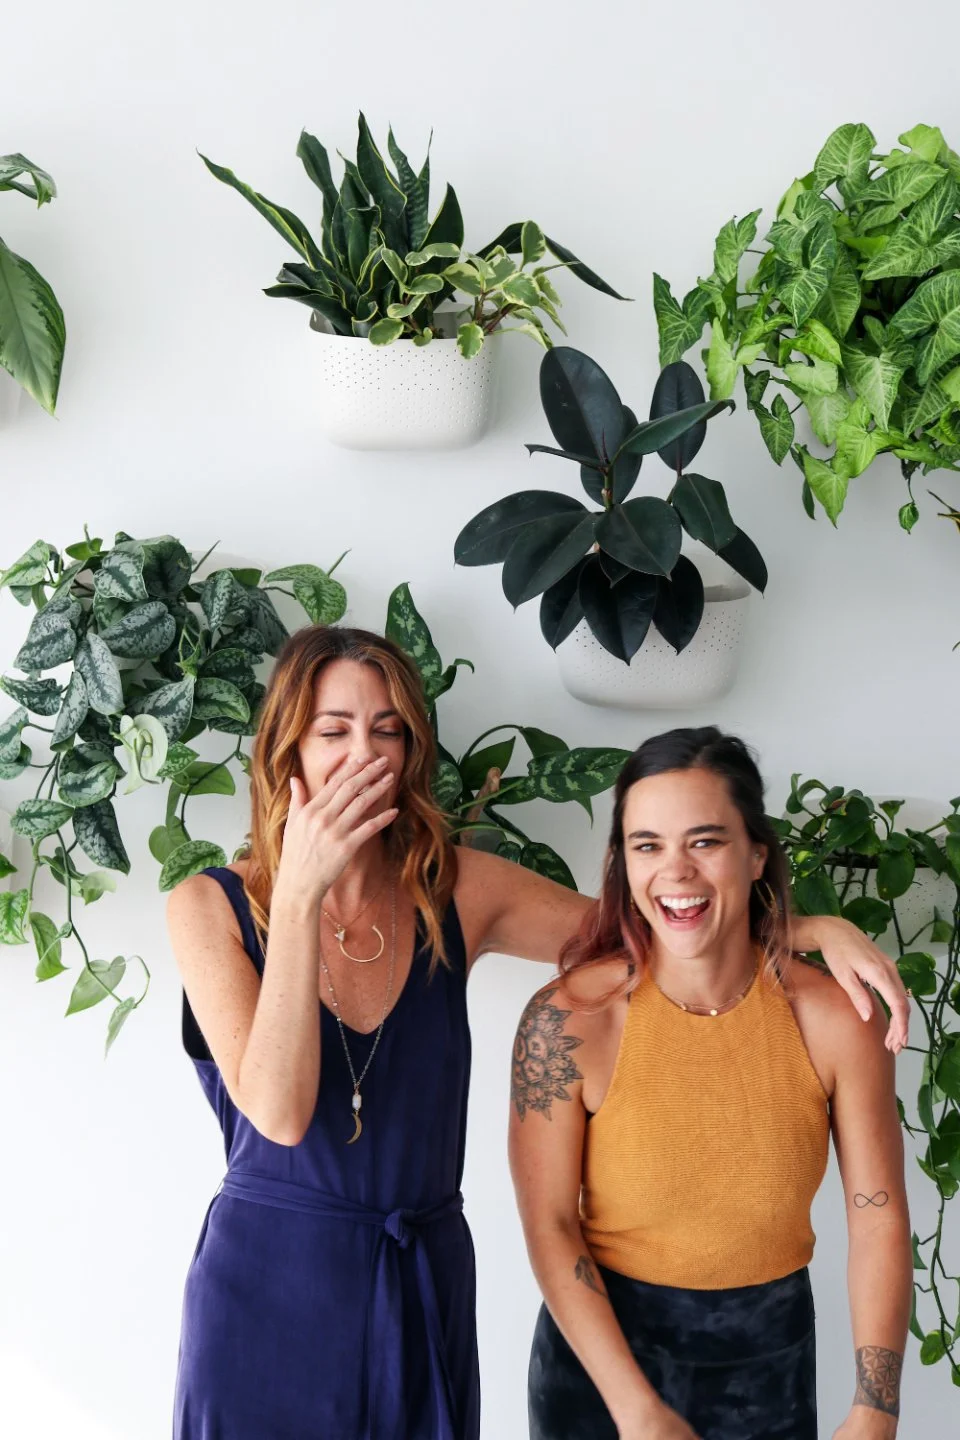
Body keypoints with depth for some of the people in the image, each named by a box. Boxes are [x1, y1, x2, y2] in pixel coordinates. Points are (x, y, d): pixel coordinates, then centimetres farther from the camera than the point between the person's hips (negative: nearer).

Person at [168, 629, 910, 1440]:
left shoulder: (455, 892, -1)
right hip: (268, 1282, -2)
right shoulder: (211, 907, -9)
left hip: (423, 1284, 3)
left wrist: (817, 929, -13)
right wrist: (300, 894, -24)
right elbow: (280, 1112, -20)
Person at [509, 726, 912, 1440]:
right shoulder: (567, 1021, -18)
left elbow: (878, 1218, -8)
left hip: (771, 1354, 2)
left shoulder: (835, 1020, -14)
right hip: (605, 1345, -2)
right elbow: (550, 1226, -14)